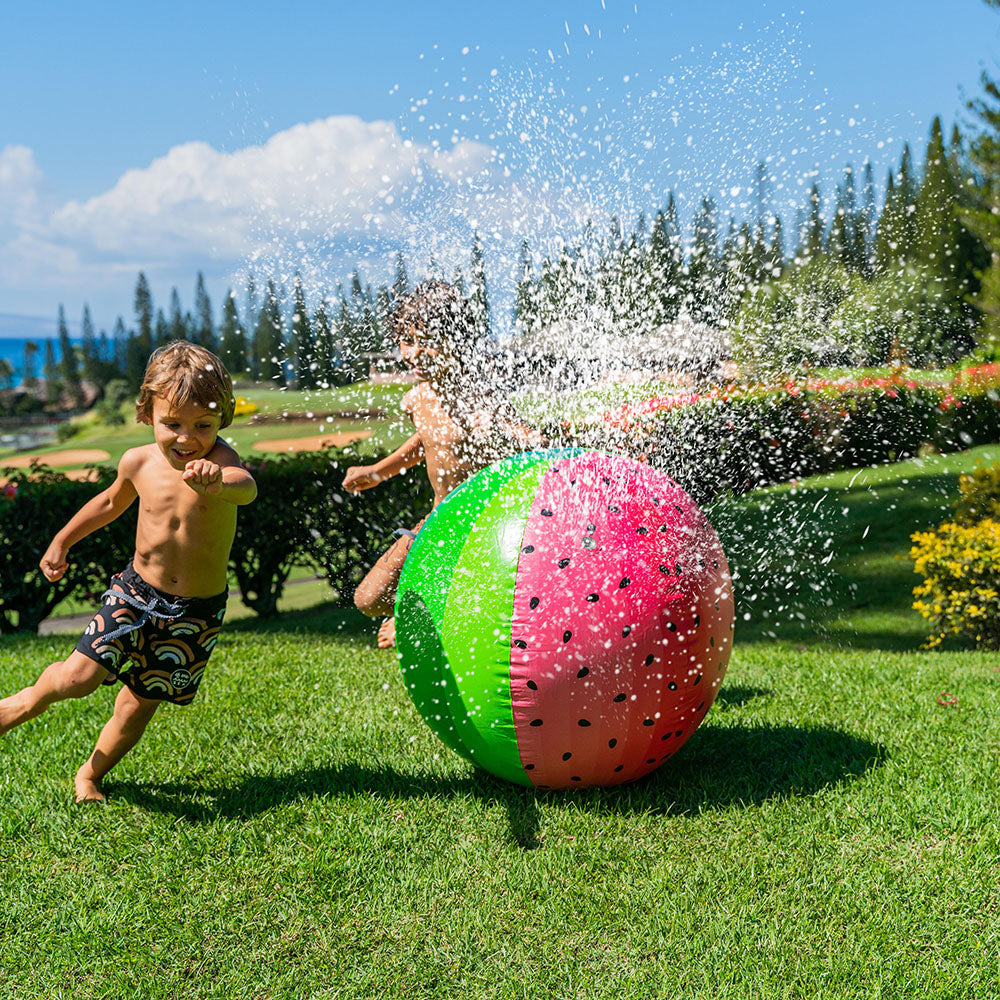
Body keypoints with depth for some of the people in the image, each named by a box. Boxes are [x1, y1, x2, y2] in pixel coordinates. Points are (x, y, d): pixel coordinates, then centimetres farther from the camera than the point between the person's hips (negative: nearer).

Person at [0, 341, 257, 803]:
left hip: (196, 611, -1)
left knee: (141, 703, 9)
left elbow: (246, 488, -45)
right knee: (79, 677, -14)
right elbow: (111, 501, 16)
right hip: (135, 591, 2)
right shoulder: (139, 462, -8)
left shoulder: (218, 459, -19)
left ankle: (91, 774, 36)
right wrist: (62, 541, 20)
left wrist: (217, 482, -68)